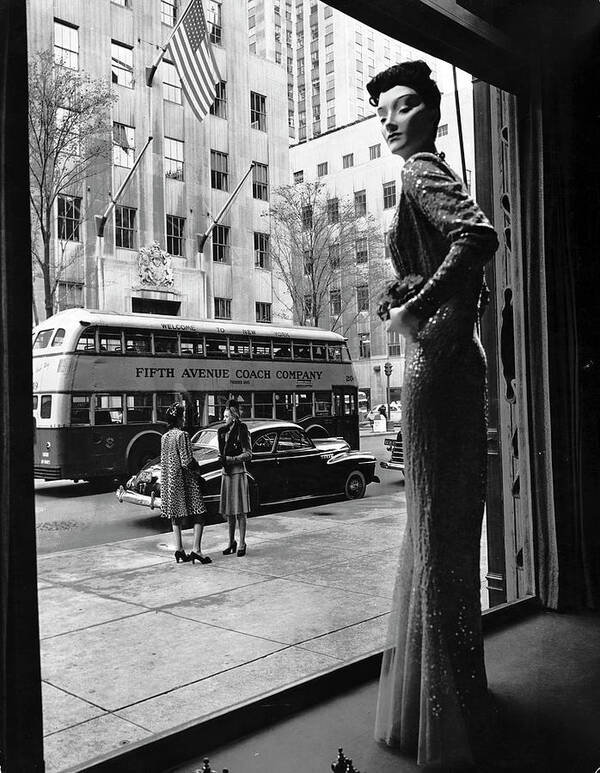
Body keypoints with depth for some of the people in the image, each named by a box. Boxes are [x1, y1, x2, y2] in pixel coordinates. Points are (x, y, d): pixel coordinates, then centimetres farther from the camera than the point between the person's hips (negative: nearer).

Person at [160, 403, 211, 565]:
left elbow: (164, 461, 14)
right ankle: (196, 549, -10)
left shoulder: (164, 437, 9)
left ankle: (179, 549, 12)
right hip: (184, 479, -8)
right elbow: (187, 462, -18)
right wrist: (196, 466, 2)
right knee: (199, 514, -2)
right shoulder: (182, 435, -14)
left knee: (175, 515, 12)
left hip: (168, 480, 8)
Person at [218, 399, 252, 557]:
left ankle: (242, 544, 5)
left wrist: (232, 459, -18)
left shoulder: (242, 433, -7)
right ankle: (231, 543, 20)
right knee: (228, 511, 10)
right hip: (226, 473, 6)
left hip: (238, 473, -6)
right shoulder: (223, 432, 11)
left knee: (240, 511, -3)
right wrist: (222, 457, 4)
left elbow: (248, 455, -10)